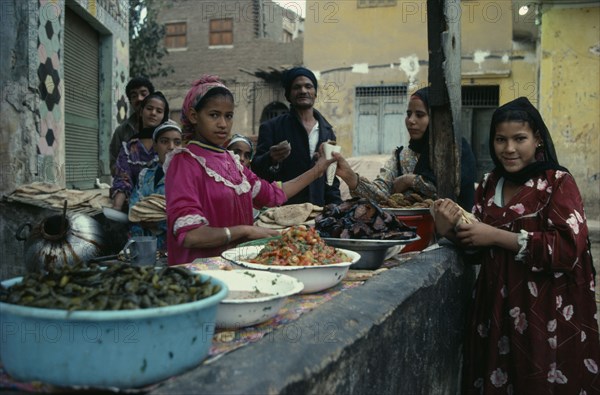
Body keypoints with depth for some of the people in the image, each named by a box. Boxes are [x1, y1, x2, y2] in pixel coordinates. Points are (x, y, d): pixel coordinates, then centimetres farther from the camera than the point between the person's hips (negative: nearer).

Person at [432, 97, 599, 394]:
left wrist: (497, 236, -19)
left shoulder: (559, 183, -7)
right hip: (496, 308, 5)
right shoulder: (489, 184, 8)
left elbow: (568, 249, -19)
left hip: (546, 314, -5)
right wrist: (452, 232, -9)